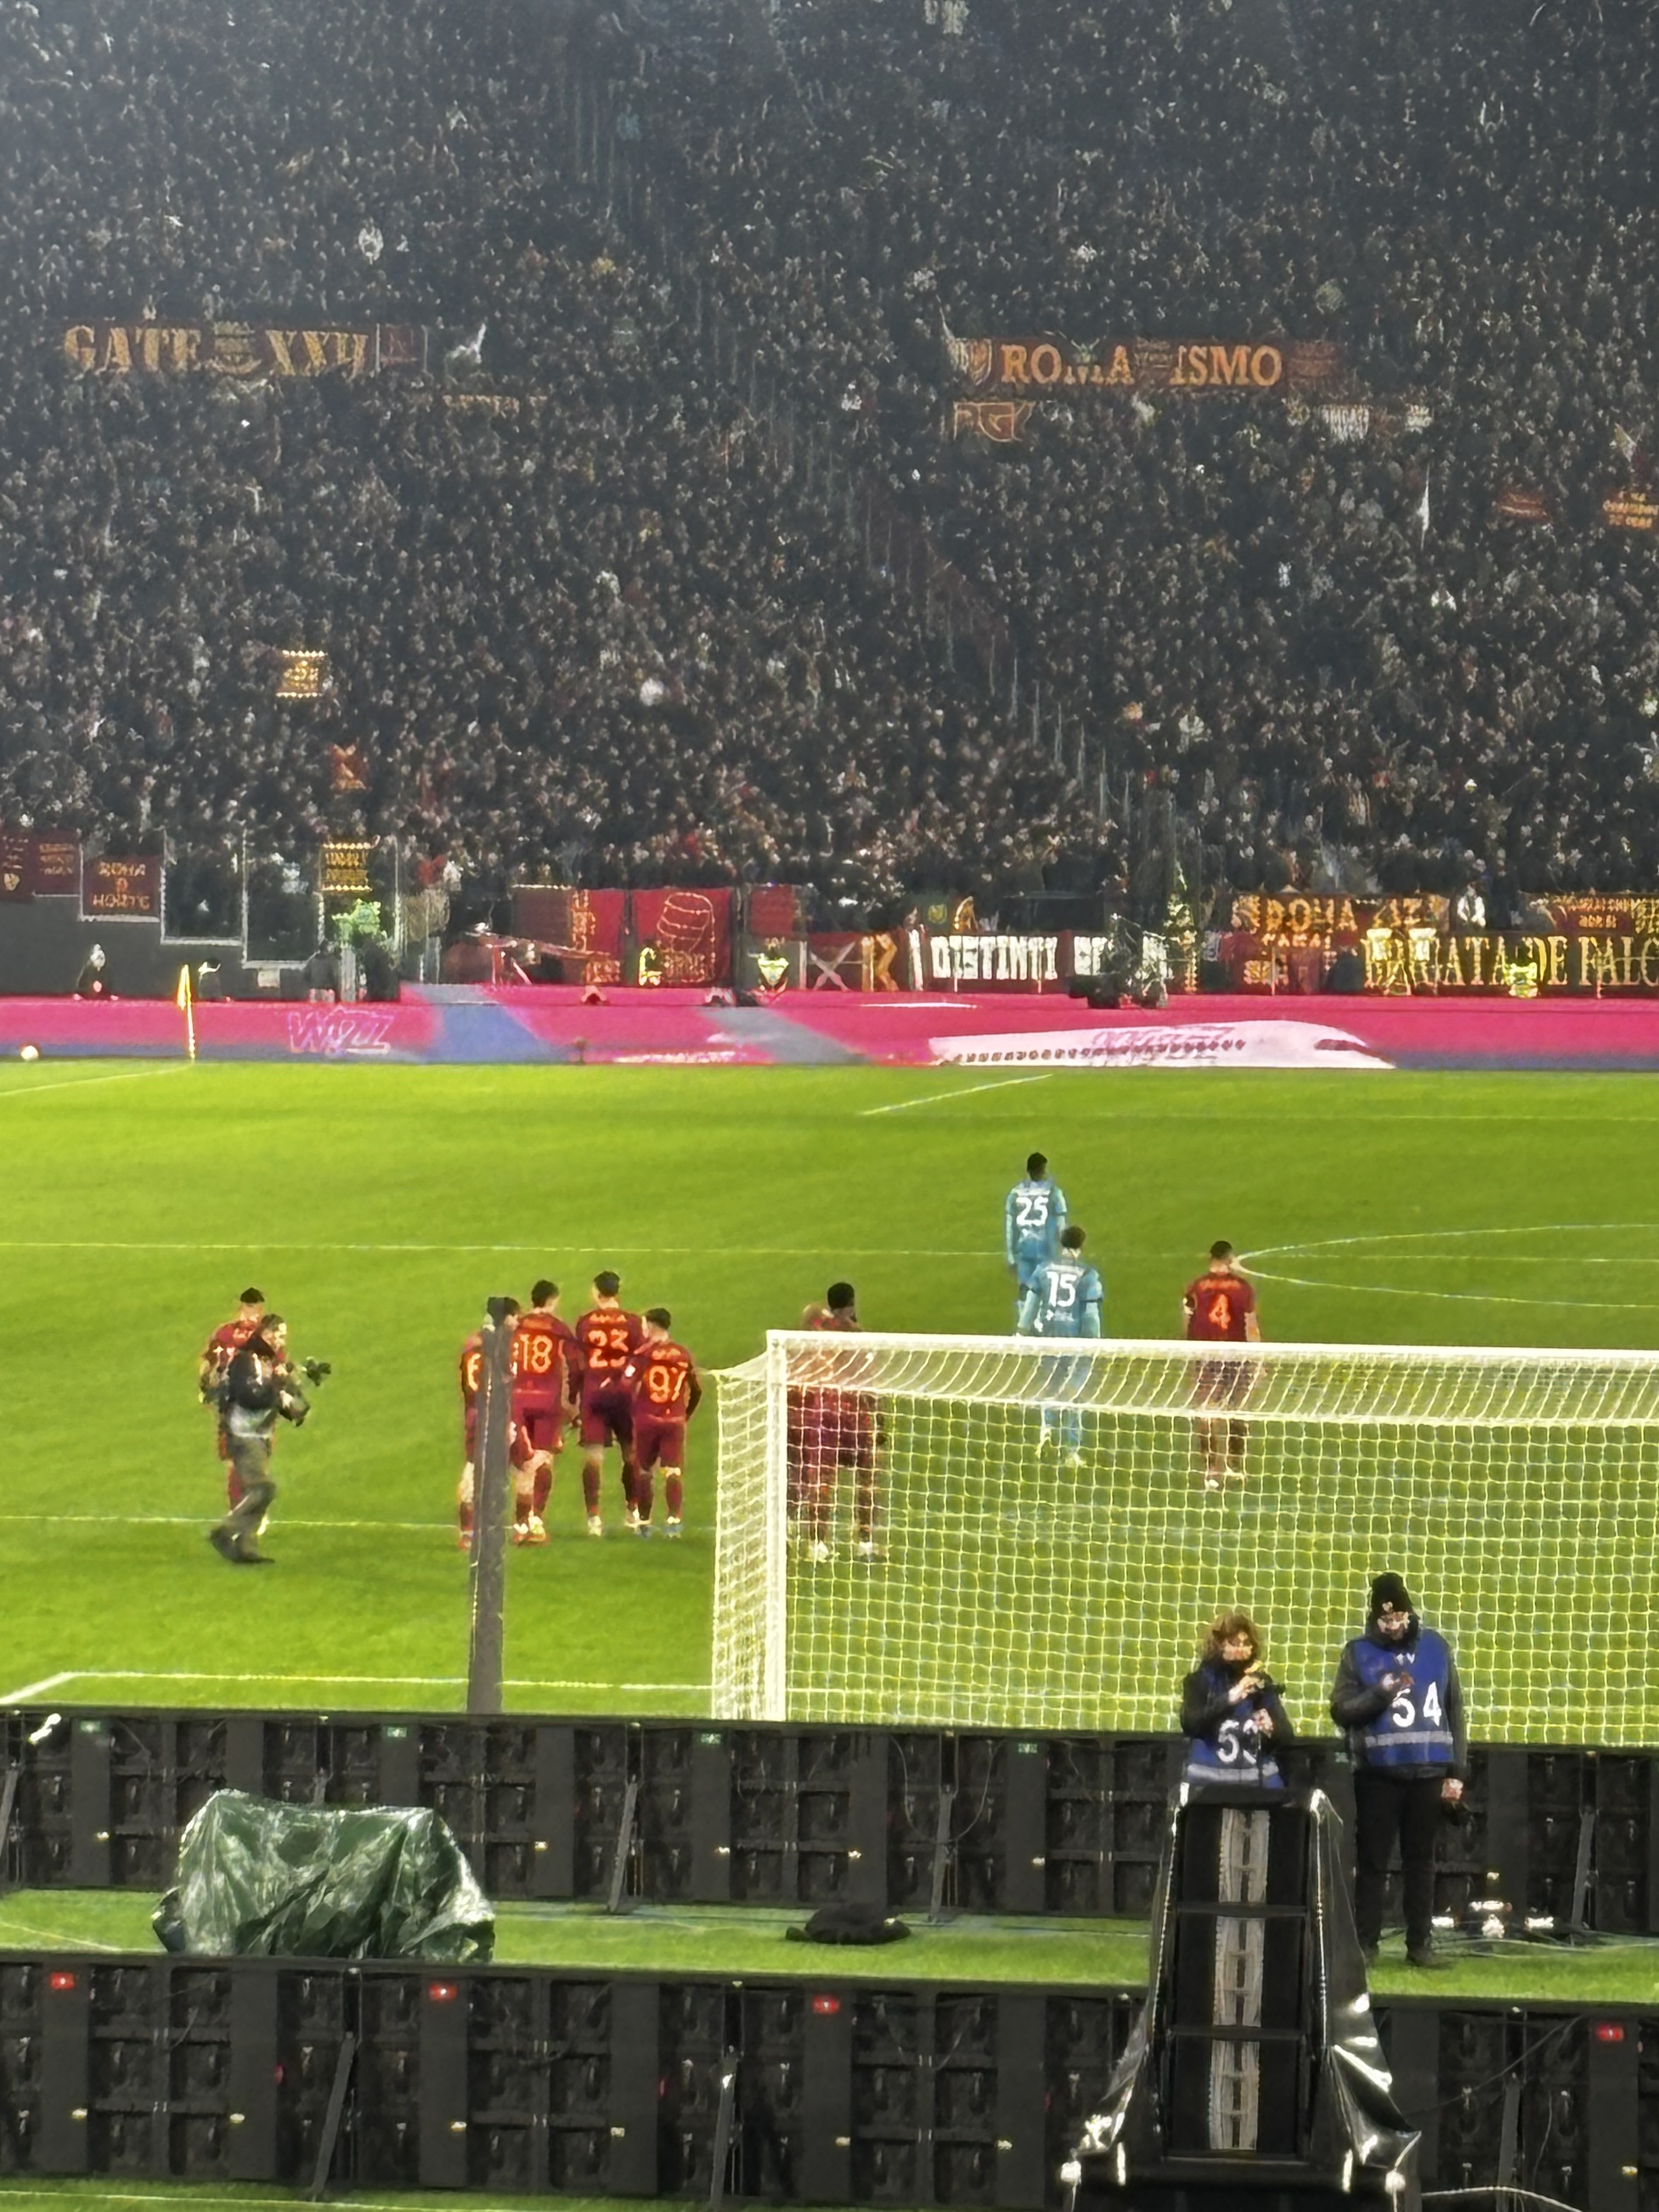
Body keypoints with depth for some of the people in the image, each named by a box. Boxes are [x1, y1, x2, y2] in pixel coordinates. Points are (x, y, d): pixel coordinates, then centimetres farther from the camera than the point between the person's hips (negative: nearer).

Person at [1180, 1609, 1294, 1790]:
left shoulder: (1262, 1684, 9)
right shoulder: (1201, 1680, 2)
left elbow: (1287, 1739, 8)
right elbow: (1190, 1724, -14)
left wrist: (1271, 1730, -15)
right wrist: (1229, 1699, -24)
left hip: (1260, 1783, 3)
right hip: (1211, 1783, -3)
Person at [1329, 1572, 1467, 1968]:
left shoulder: (1436, 1647, 7)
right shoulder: (1358, 1653, 2)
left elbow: (1454, 1712, 10)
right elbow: (1341, 1710, -3)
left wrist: (1456, 1771, 6)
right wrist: (1380, 1694, -19)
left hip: (1429, 1772, 2)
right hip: (1378, 1774, -2)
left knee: (1421, 1860, 7)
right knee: (1372, 1860, 1)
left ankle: (1421, 1943, 11)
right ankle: (1365, 1942, 5)